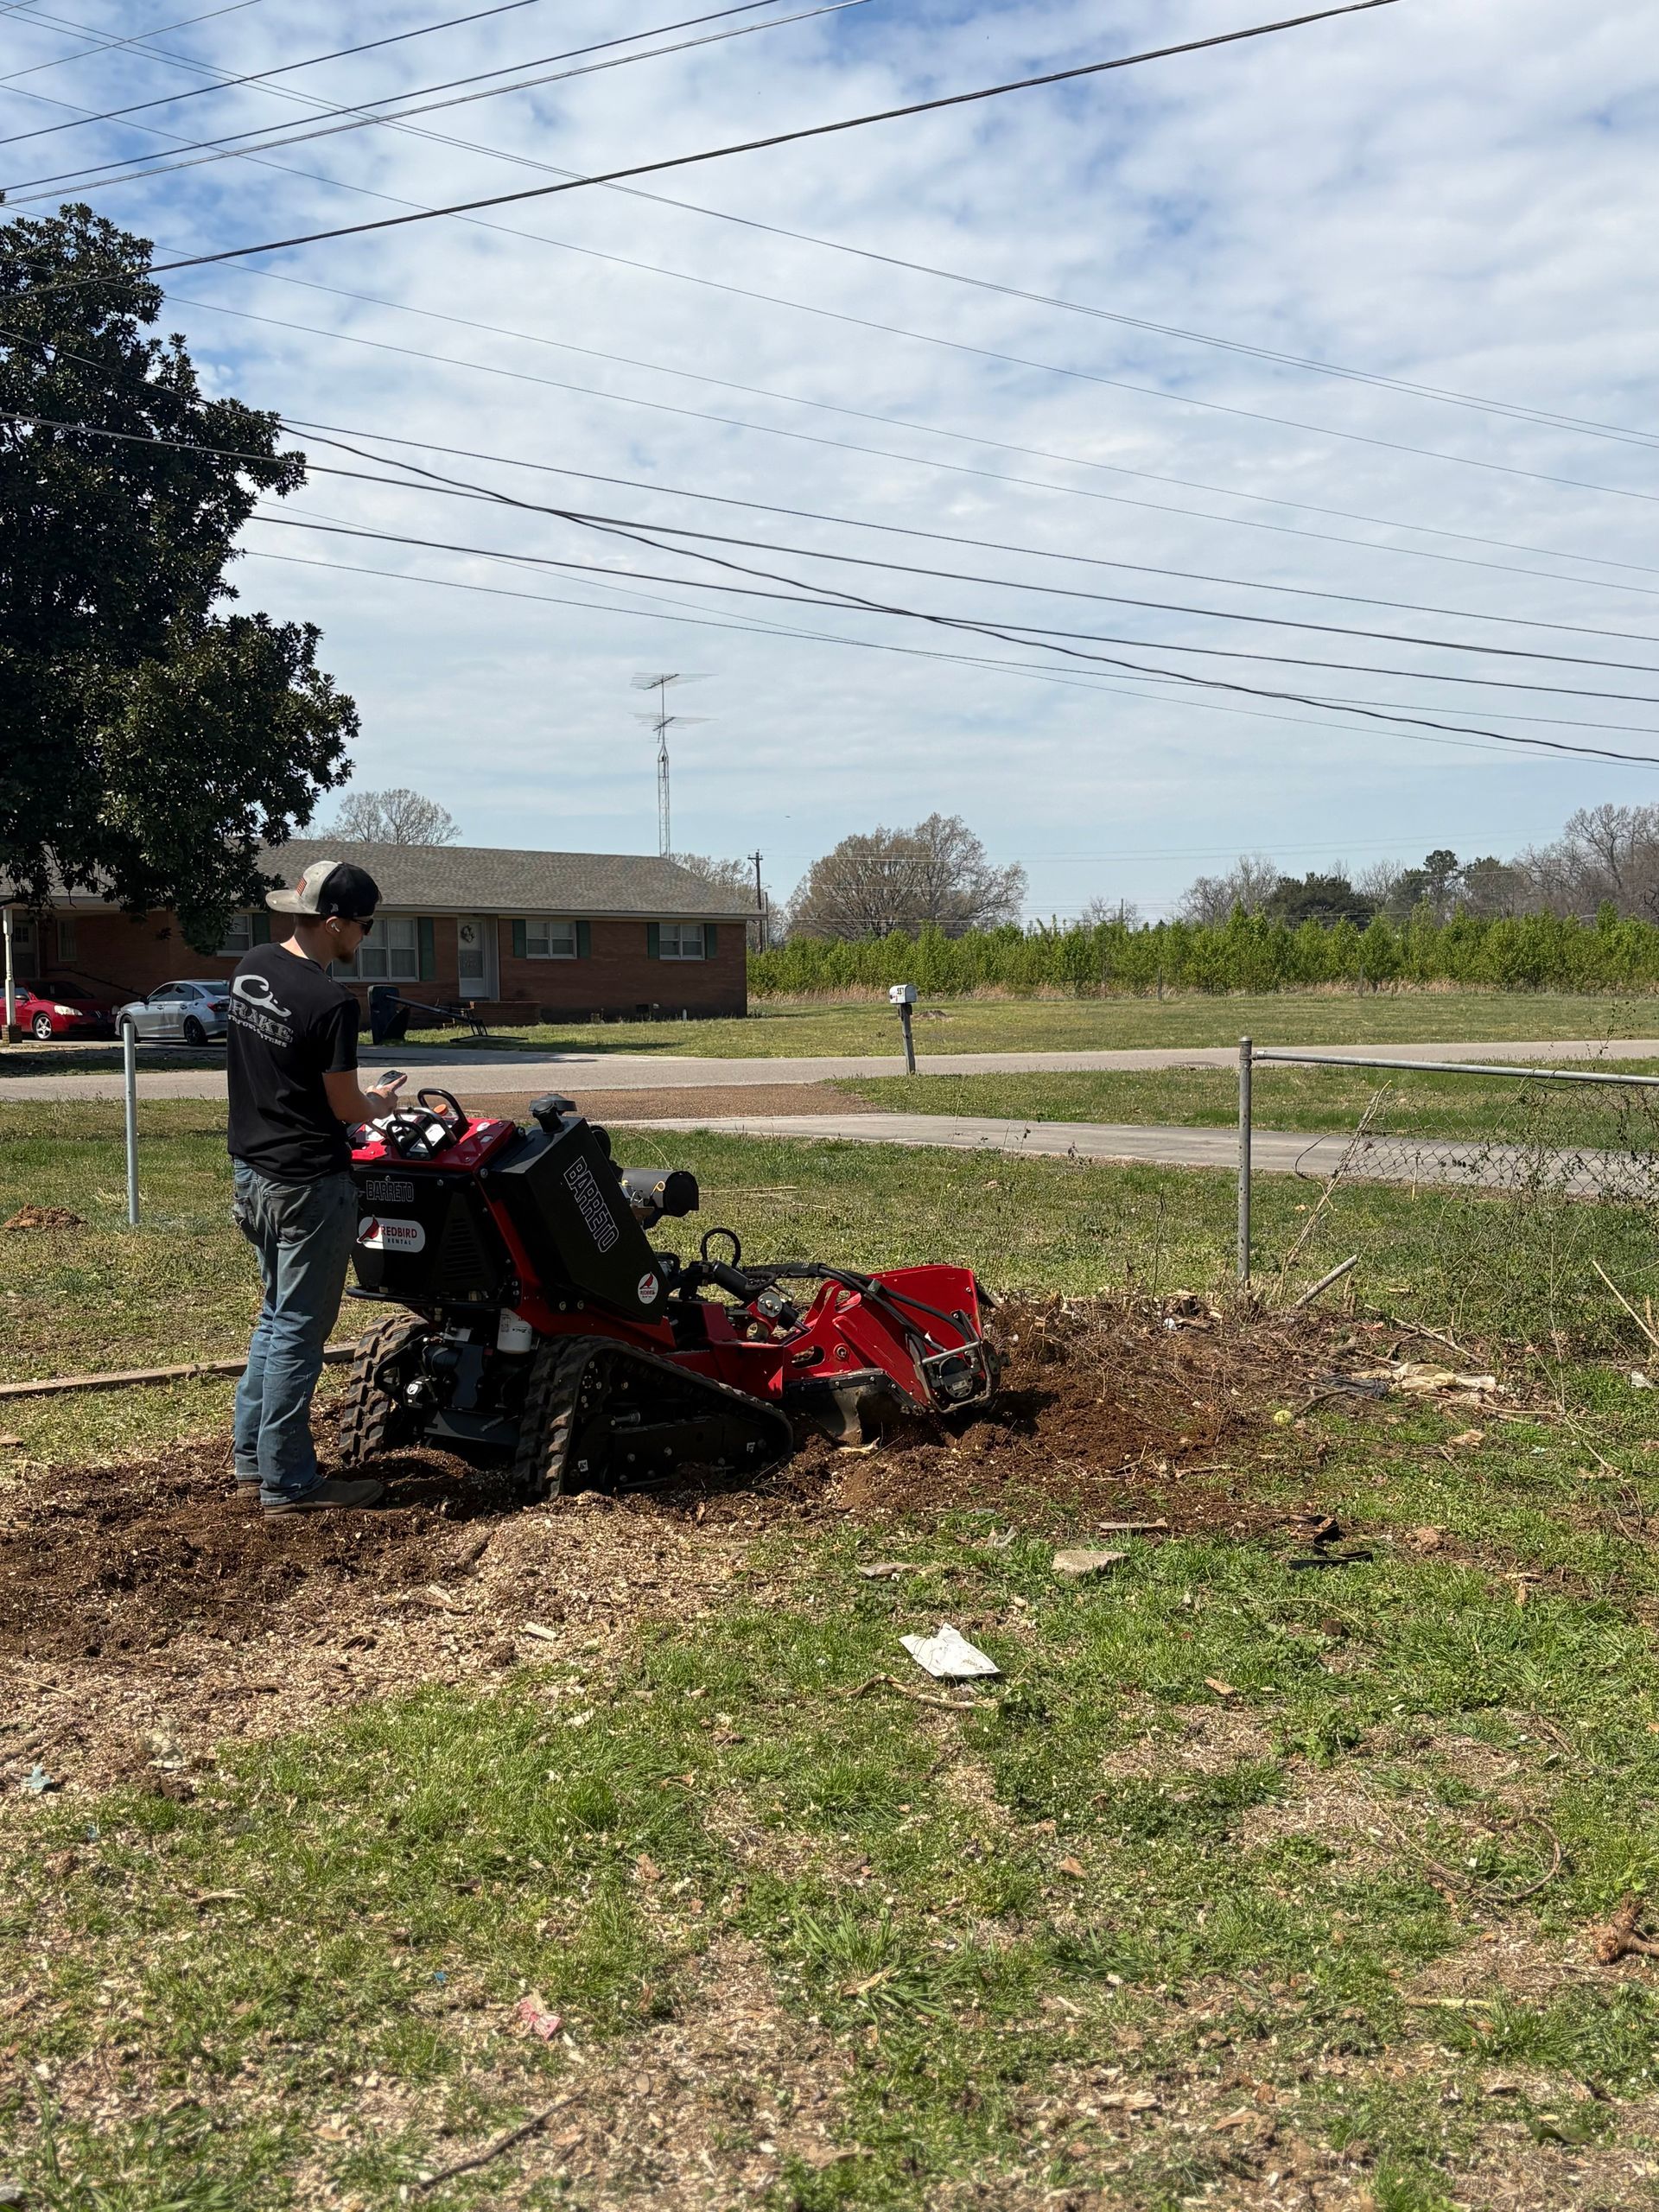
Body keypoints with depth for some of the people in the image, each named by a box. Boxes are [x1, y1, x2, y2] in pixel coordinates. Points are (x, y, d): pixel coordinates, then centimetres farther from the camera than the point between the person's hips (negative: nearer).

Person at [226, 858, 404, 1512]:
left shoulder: (250, 969, 4)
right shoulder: (330, 1004, -22)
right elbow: (345, 1107, -14)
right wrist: (380, 1101, 8)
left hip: (253, 1170, 9)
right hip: (308, 1186, -9)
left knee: (276, 1315, 20)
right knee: (298, 1331, 0)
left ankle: (253, 1457, 28)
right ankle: (287, 1483, 9)